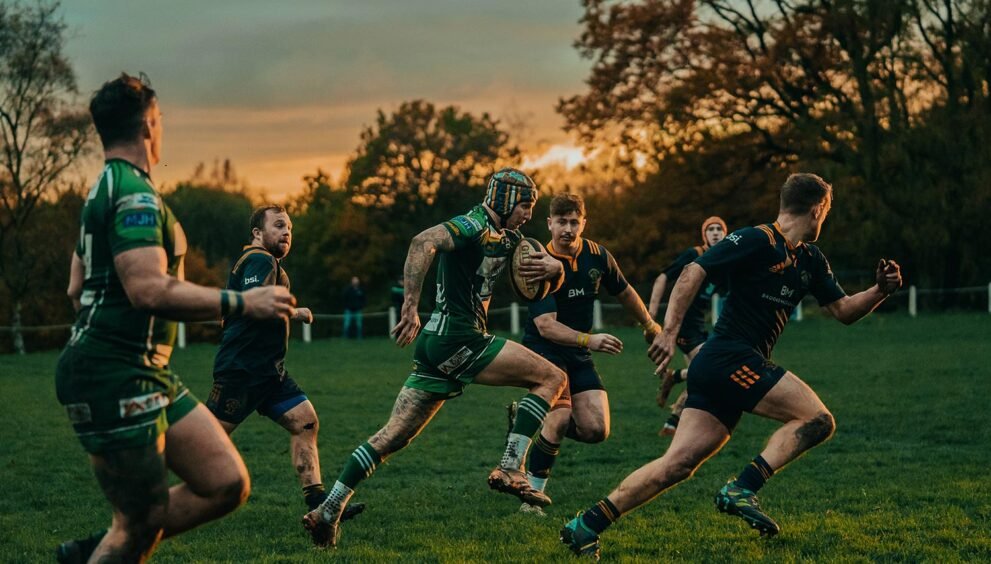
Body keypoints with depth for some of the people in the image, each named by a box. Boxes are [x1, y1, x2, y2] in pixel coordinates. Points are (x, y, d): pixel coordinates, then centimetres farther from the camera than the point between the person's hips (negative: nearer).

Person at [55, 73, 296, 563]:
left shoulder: (105, 189, 18)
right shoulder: (135, 194, -15)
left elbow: (77, 290, 25)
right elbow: (149, 290, -26)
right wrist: (242, 303, -21)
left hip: (147, 375, 10)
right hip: (114, 377, -10)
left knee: (228, 484, 5)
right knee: (142, 524, -4)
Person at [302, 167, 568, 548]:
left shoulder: (508, 238, 19)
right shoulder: (475, 226, -9)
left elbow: (554, 279, 24)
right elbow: (423, 243, -26)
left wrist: (553, 267, -1)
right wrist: (411, 306, -33)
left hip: (436, 345, 9)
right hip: (456, 336, -9)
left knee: (393, 436, 6)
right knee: (552, 378, -6)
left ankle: (327, 512, 5)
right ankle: (510, 470, -11)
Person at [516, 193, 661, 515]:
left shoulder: (598, 256, -3)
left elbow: (624, 293, 17)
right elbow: (545, 325, -29)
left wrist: (649, 325, 28)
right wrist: (588, 340, -43)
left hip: (578, 355, 5)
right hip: (543, 350, -5)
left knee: (596, 430, -8)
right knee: (561, 416, -27)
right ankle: (533, 495, -12)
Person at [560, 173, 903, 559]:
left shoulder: (811, 260, 19)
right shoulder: (757, 240, -8)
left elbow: (843, 310, 24)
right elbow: (694, 272, -13)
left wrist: (880, 291, 6)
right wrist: (670, 330, -20)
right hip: (732, 358, -9)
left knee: (678, 465, 1)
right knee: (818, 419, -9)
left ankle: (586, 526, -2)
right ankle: (741, 490, -15)